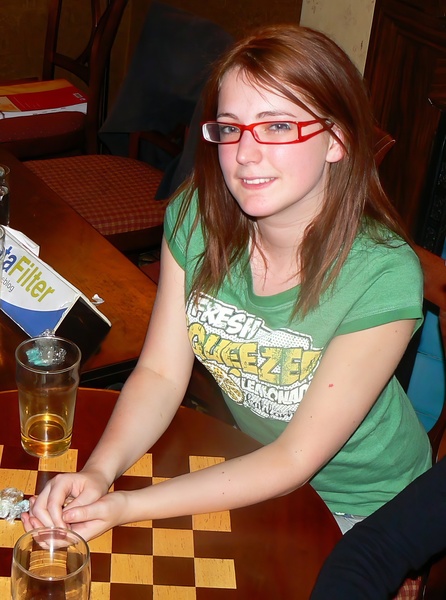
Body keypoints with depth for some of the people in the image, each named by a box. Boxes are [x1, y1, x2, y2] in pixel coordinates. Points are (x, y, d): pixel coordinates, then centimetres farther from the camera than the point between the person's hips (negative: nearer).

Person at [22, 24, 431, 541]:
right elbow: (161, 373, -10)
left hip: (356, 505, -3)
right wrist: (99, 471, -29)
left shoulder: (383, 278, -31)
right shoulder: (195, 218, -16)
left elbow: (294, 461, -26)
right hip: (245, 464, 3)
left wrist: (128, 508, -32)